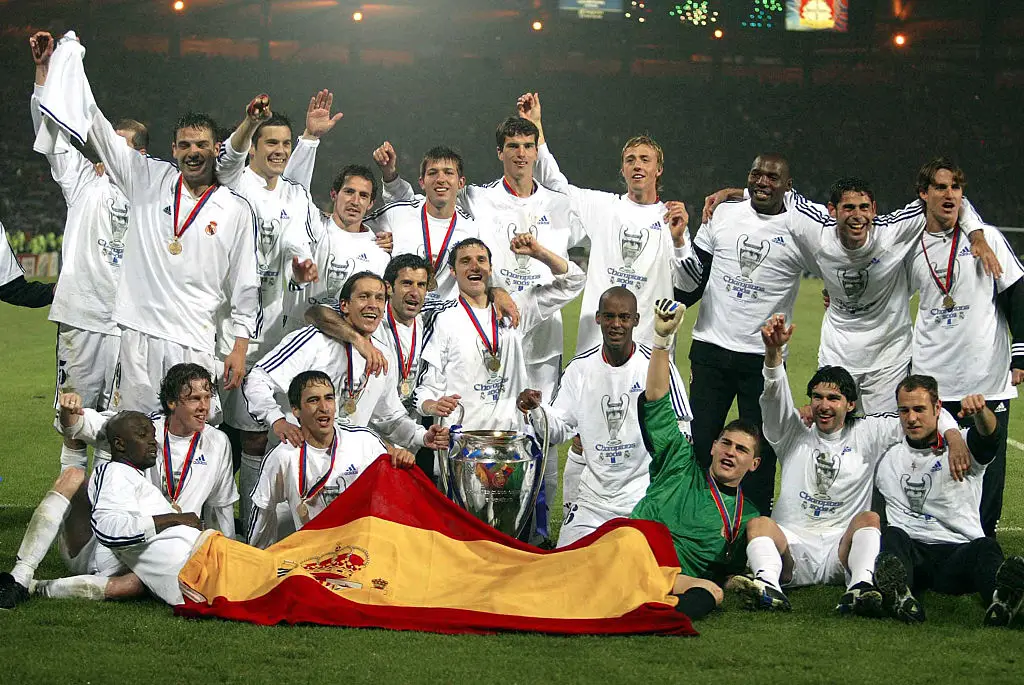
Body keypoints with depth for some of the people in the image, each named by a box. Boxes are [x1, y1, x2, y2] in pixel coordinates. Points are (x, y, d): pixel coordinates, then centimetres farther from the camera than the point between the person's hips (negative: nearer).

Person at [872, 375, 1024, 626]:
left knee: (986, 547, -33)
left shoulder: (962, 445, 10)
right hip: (912, 551, 1)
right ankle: (900, 596, -66)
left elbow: (989, 436, -14)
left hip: (959, 550, -1)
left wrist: (980, 412, -36)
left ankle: (1001, 601, -68)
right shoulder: (890, 461, 20)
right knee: (892, 536, -32)